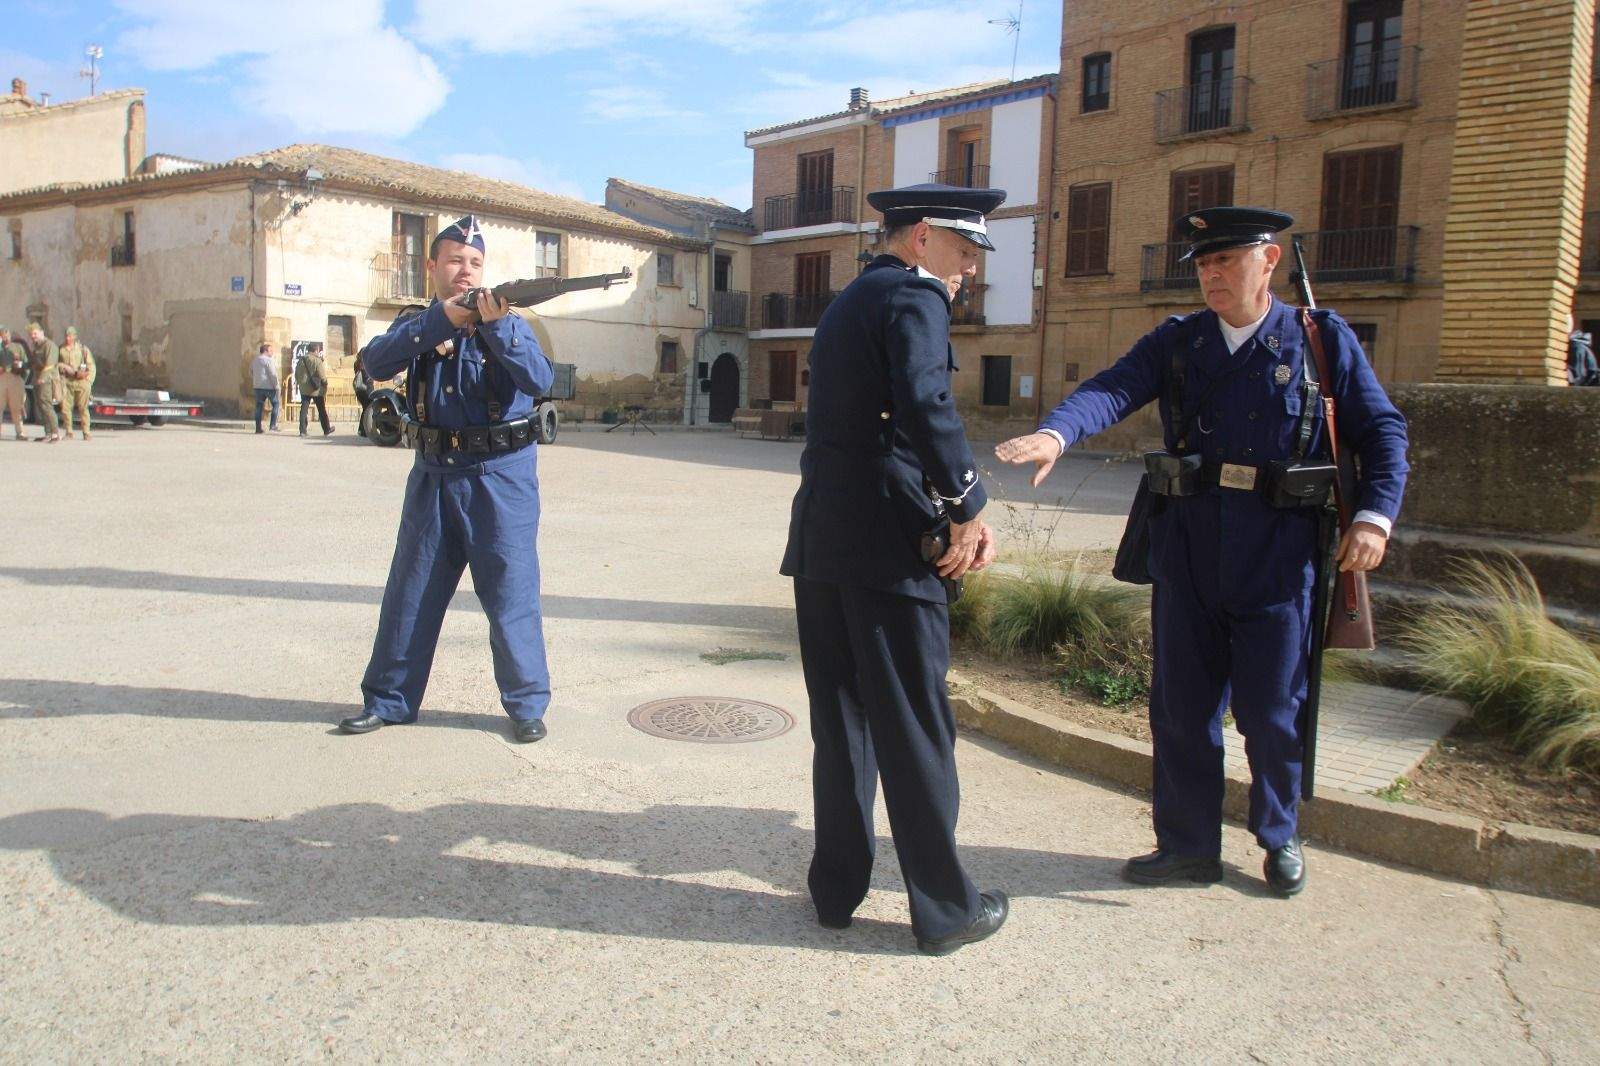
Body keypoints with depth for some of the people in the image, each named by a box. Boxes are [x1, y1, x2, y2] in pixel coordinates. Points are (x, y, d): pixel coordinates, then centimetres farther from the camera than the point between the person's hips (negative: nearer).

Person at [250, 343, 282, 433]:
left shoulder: (254, 361, 14)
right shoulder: (269, 360, -11)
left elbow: (251, 374, 19)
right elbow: (273, 374, -16)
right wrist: (276, 386, -12)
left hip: (258, 387, 7)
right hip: (269, 386, -7)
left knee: (259, 406, 9)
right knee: (275, 404, 5)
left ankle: (258, 428, 7)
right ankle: (273, 425, -4)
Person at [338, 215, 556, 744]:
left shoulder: (507, 323, 2)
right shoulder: (418, 326, 8)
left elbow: (540, 379, -15)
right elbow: (376, 362, -12)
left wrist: (496, 325, -27)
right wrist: (442, 319, -18)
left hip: (500, 476, -3)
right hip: (433, 475, 3)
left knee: (511, 591, -1)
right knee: (410, 591, 9)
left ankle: (527, 703, 10)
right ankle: (387, 699, 22)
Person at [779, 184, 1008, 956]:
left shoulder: (845, 304, 21)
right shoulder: (914, 296, -7)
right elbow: (926, 406, -25)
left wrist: (956, 510, 11)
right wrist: (967, 509, -13)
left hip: (819, 542, 8)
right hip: (888, 545, -8)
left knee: (840, 721, 16)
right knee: (915, 730, 2)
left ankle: (837, 886, 26)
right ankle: (944, 910, 15)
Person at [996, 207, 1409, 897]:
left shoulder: (1323, 339, 3)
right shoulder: (1175, 342, 6)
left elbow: (1382, 430, 5)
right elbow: (1113, 390, -12)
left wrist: (1374, 515, -10)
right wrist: (1055, 434, -32)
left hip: (1279, 555, -2)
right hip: (1187, 554, 2)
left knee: (1272, 712, 7)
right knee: (1181, 707, 9)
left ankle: (1279, 836, 33)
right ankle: (1189, 845, 26)